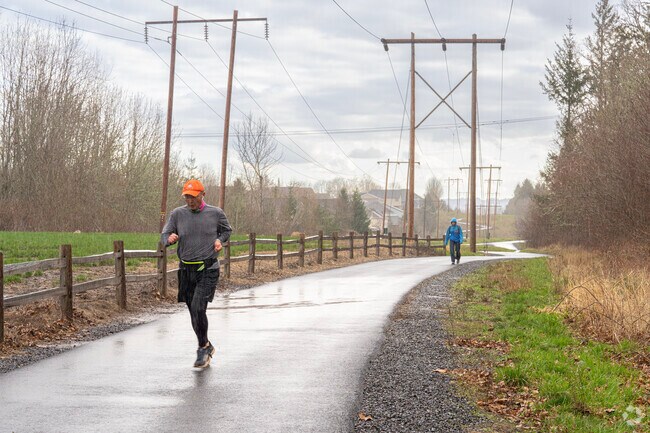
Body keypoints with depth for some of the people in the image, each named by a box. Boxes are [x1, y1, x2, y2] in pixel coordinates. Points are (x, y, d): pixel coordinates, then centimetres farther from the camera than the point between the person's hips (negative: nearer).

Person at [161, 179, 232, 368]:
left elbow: (227, 230, 17)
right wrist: (170, 239, -19)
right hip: (186, 269, 4)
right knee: (194, 312, 10)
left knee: (198, 308, -18)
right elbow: (164, 235, 4)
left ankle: (203, 347, 0)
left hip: (208, 269, -3)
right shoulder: (177, 214, 3)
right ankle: (207, 347, 29)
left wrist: (220, 240, -3)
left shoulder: (215, 213, 0)